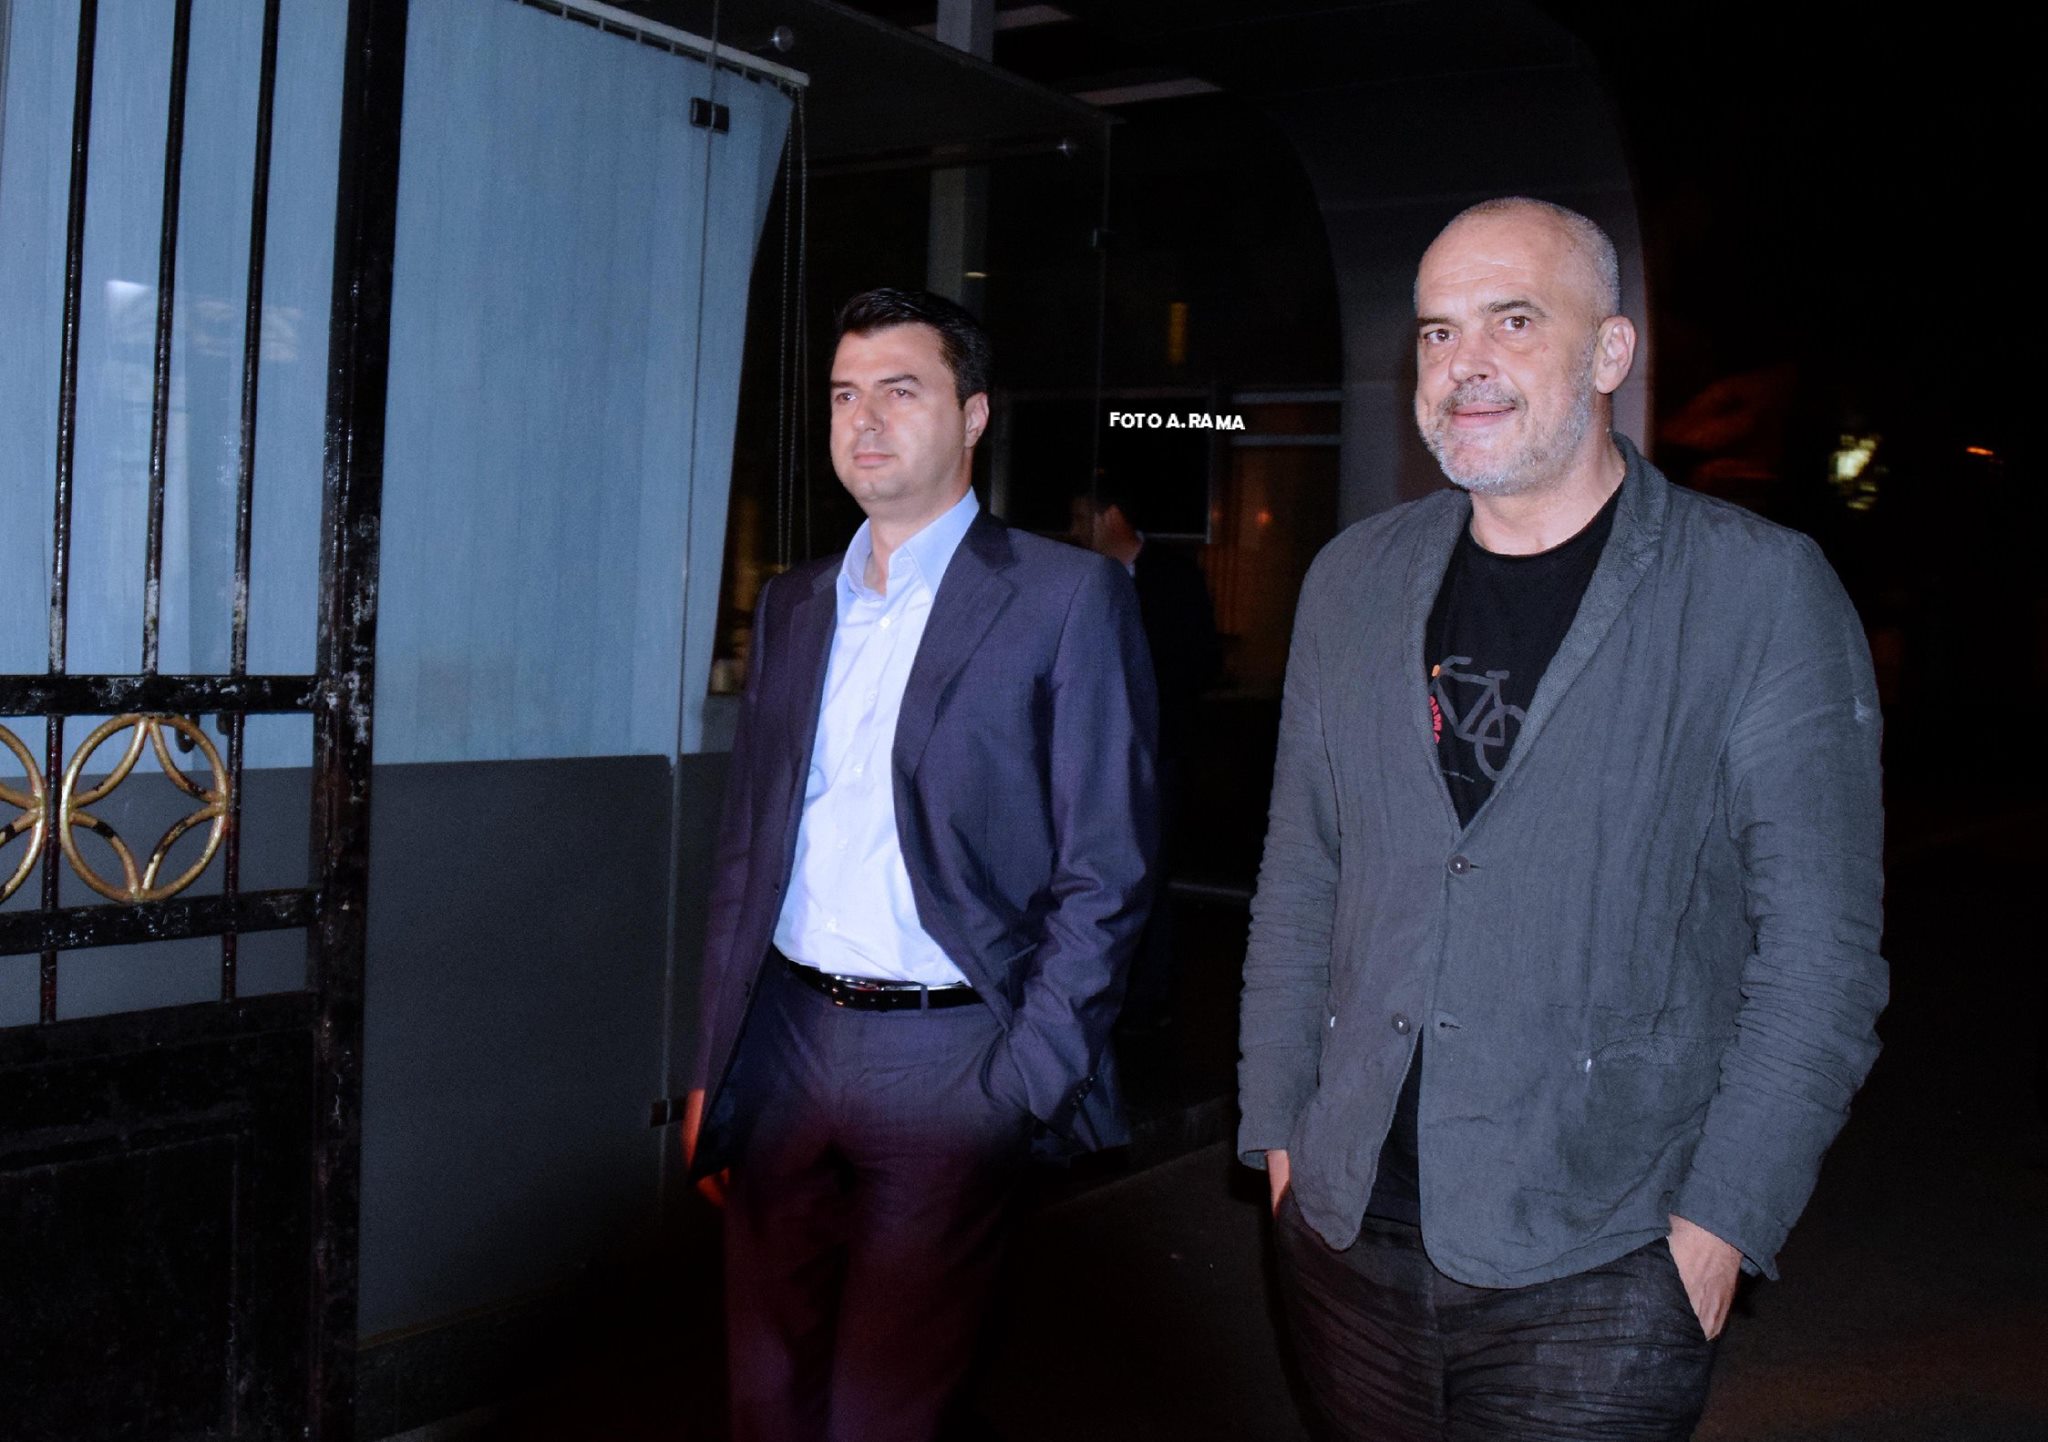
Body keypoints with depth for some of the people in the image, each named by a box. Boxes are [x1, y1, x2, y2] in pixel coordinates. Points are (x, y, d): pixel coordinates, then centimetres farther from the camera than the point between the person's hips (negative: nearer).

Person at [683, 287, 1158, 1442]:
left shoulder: (1068, 598, -5)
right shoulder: (795, 605, 12)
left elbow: (1106, 873, -8)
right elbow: (747, 849, 15)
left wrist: (1023, 1084, -13)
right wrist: (713, 1066, 11)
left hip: (948, 1059, -5)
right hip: (785, 1044, 5)